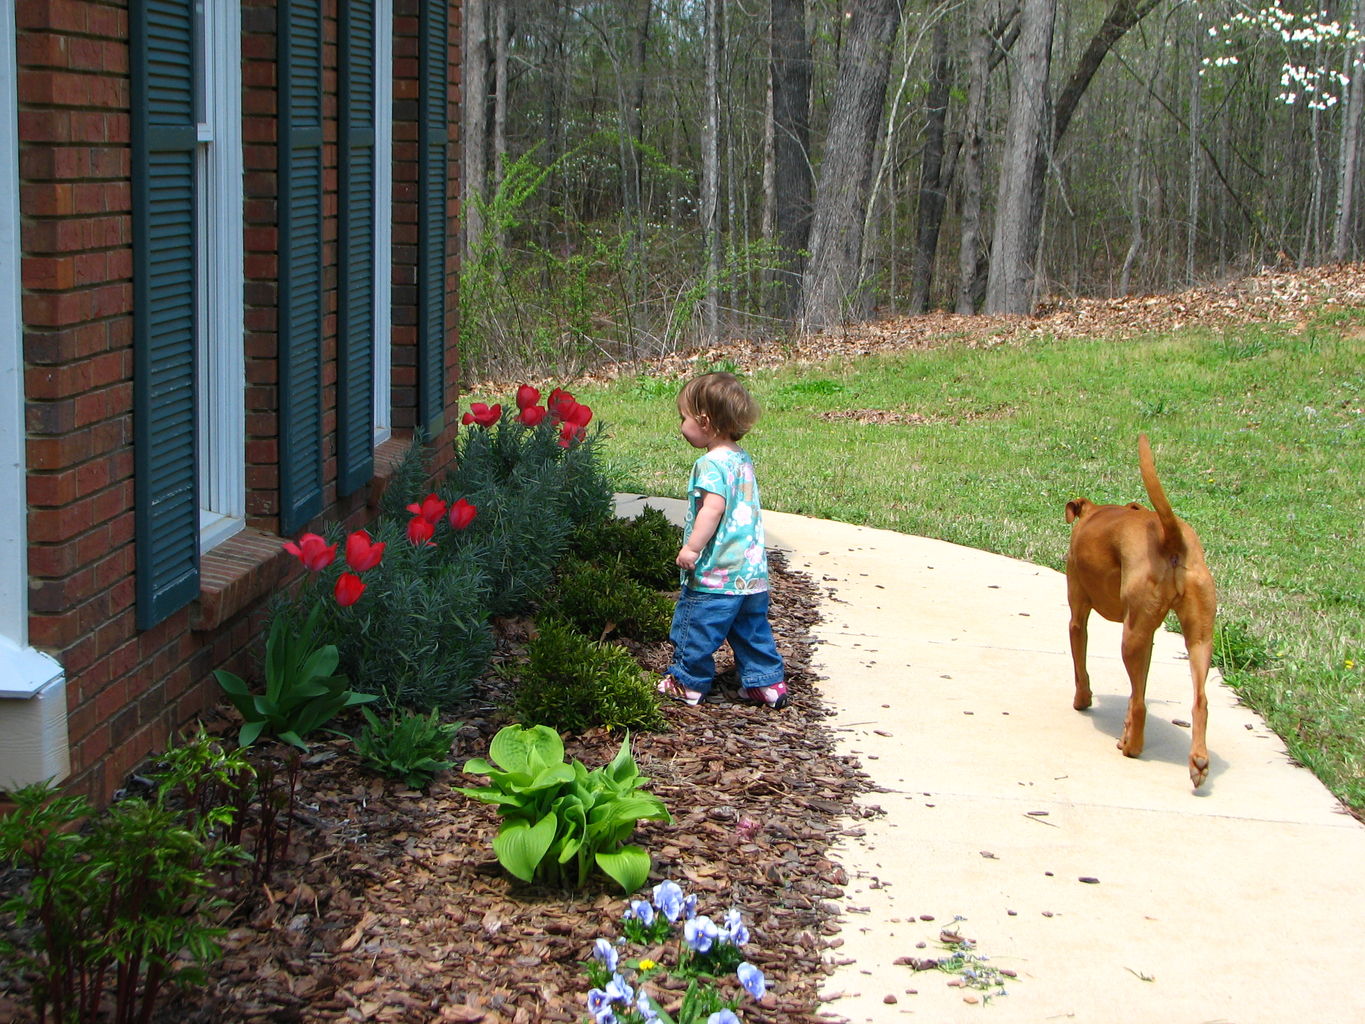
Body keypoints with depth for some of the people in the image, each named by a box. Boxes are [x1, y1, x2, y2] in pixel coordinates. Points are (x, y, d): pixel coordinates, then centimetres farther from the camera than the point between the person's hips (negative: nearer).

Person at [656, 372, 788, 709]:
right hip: (753, 574, 9)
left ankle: (688, 683, 17)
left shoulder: (712, 463, -16)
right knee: (753, 629, 16)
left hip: (714, 575, -9)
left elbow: (713, 507, -28)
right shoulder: (743, 459, 12)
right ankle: (767, 682, 18)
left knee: (696, 628, 7)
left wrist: (692, 548, -25)